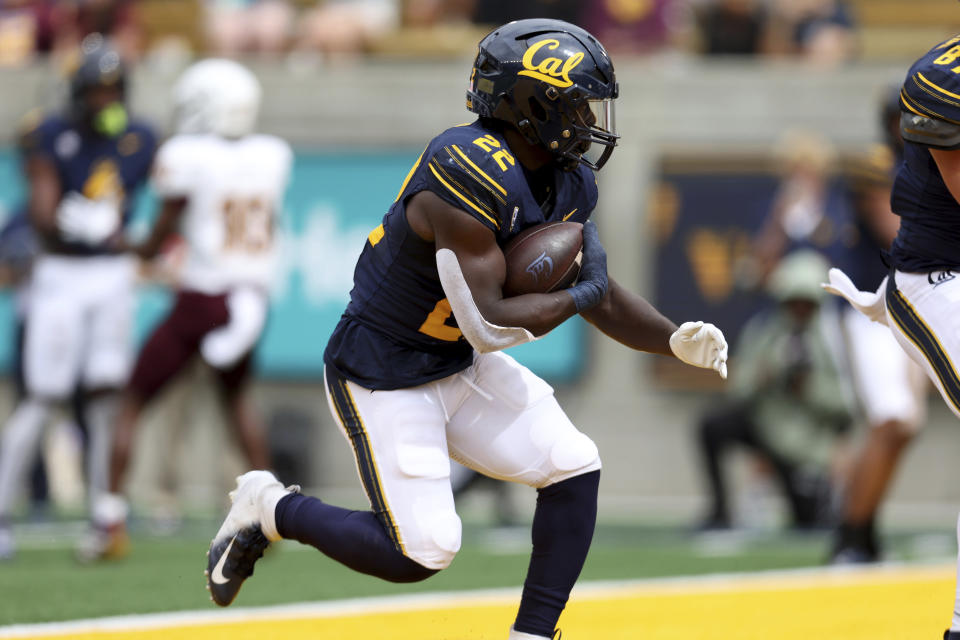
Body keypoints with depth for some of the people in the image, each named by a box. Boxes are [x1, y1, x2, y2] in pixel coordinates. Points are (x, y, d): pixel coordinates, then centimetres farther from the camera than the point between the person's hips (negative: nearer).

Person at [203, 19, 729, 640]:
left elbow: (604, 297, 9)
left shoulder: (568, 182, -1)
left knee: (574, 469, -4)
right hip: (383, 374, -9)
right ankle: (271, 508, 11)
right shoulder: (468, 176, -29)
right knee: (421, 553, -10)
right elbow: (488, 324, -30)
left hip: (460, 367, 9)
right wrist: (579, 294, -18)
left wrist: (676, 340, -7)